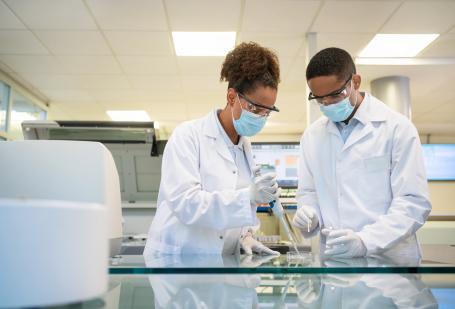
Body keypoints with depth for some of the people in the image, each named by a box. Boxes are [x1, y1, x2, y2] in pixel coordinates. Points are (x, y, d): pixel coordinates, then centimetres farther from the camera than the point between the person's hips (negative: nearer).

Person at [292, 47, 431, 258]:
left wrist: (365, 241, -19)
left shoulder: (397, 128, -2)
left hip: (390, 259, -4)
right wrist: (308, 214, -5)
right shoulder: (312, 136, 10)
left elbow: (413, 202, -7)